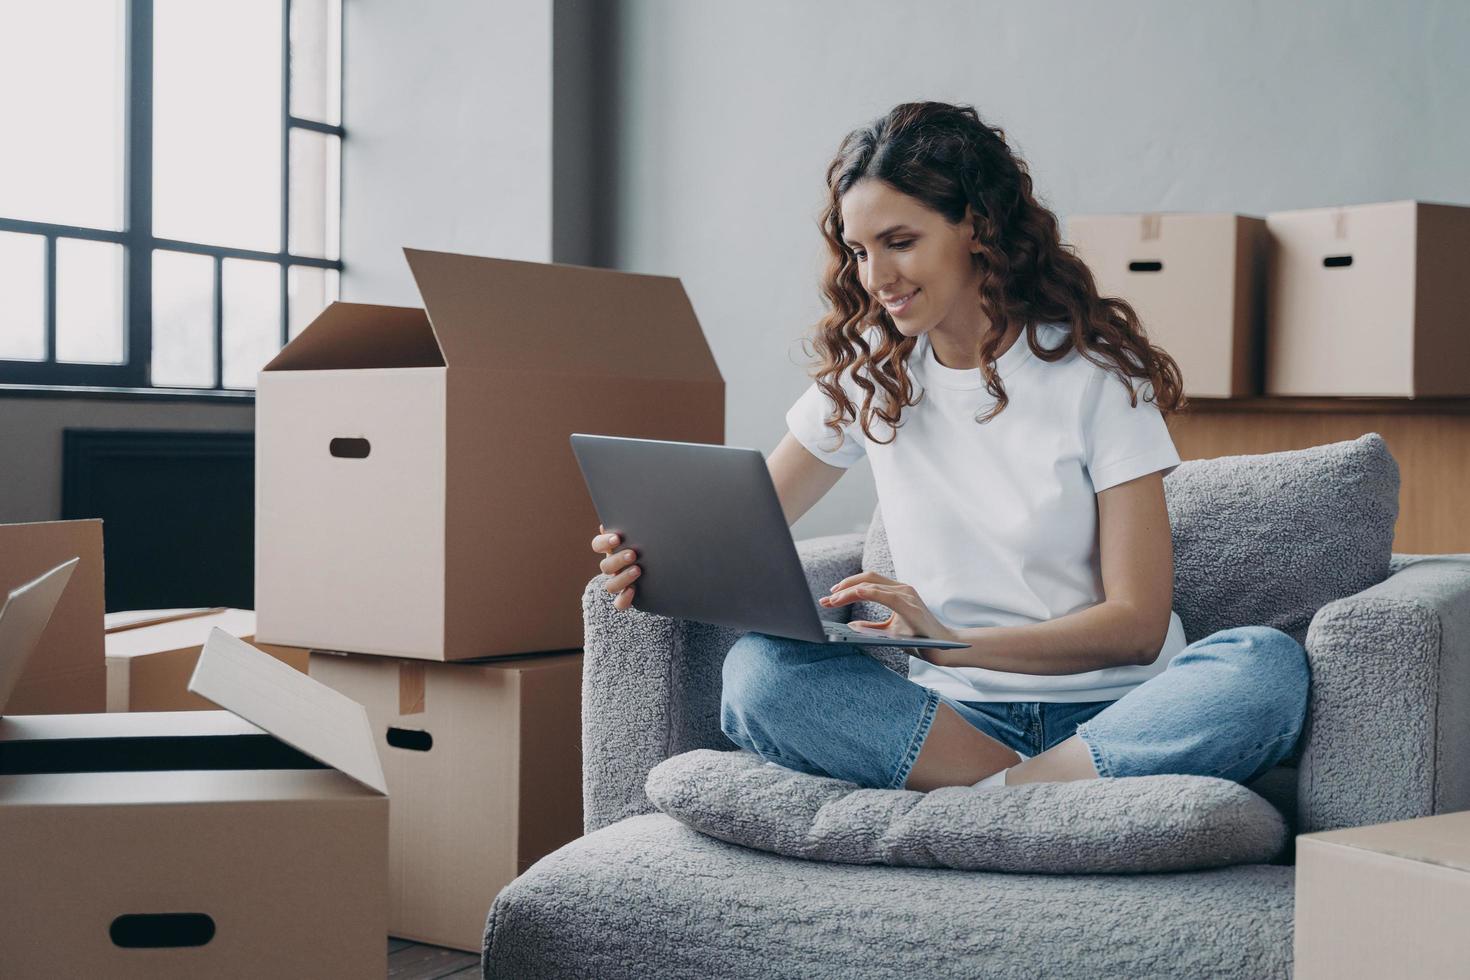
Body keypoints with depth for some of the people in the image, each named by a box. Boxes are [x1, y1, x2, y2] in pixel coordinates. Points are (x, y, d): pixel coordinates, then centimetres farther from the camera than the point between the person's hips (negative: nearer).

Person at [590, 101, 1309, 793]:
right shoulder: (866, 374, 9)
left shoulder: (1098, 374, -3)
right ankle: (1054, 791, -25)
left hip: (1112, 714, -2)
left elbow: (1137, 624, -9)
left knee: (1268, 665, -33)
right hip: (955, 715, 2)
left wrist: (953, 641, -24)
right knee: (757, 672, -26)